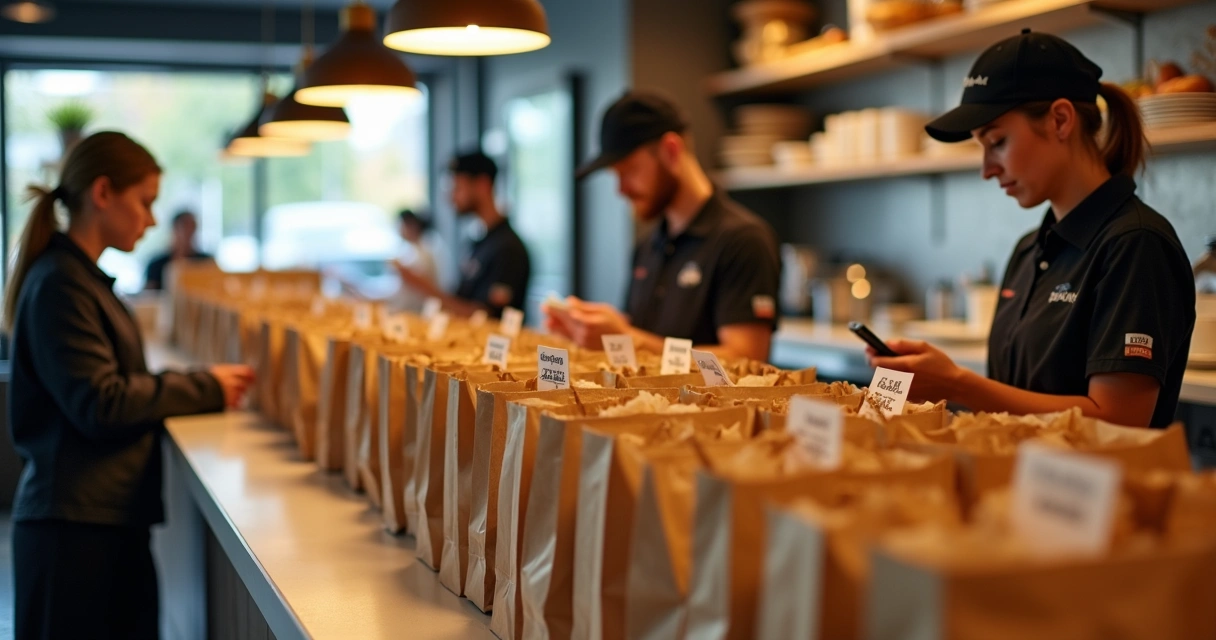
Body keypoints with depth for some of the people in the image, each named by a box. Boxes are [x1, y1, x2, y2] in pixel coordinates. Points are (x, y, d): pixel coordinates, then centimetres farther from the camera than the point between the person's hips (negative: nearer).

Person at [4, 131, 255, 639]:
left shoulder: (80, 276, 15)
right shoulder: (59, 283, -14)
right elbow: (99, 405, -19)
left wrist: (201, 384, 4)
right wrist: (204, 389, -10)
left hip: (109, 519, 9)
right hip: (75, 525, -9)